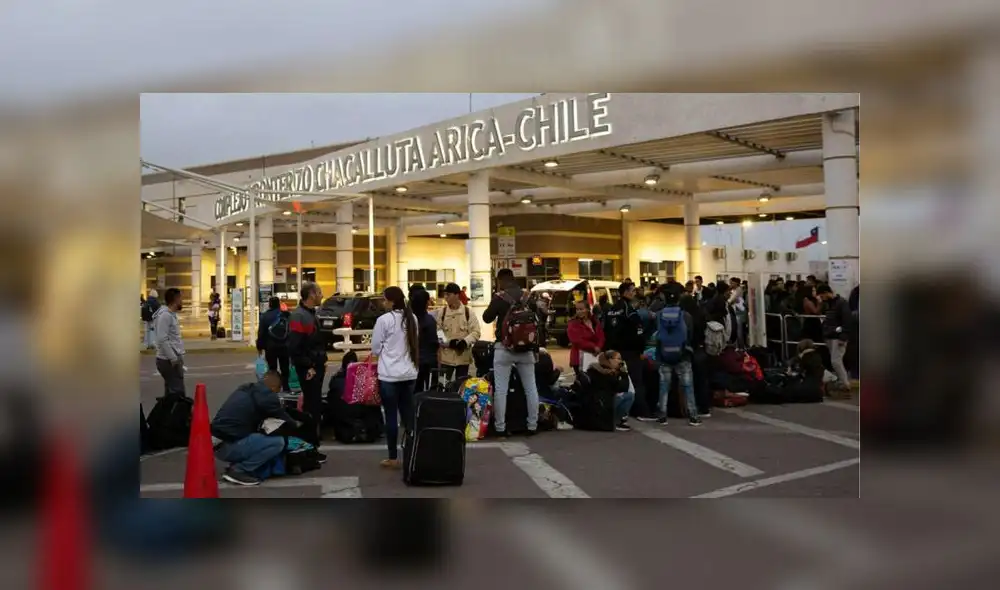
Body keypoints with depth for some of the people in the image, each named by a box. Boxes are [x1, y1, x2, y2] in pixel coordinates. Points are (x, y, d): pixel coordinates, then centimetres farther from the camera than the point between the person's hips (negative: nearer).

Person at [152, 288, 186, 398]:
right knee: (178, 394, -11)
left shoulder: (171, 314, 15)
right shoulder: (165, 315, -16)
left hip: (174, 360, 10)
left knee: (172, 393, 14)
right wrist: (173, 358, -22)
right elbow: (162, 339, -22)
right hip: (169, 361, -10)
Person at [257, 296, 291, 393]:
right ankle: (285, 387, 14)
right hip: (284, 346, 2)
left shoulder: (265, 316, -6)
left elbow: (261, 333, -6)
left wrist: (260, 346, 2)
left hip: (270, 347, -2)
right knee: (284, 368, 12)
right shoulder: (286, 315, -1)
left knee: (272, 368, 6)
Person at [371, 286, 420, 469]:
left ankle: (393, 458, 8)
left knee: (391, 416, 2)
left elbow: (375, 348, -4)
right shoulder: (412, 318, 3)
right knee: (408, 414, 12)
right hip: (409, 373, 5)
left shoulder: (384, 319, -13)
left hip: (389, 375, -5)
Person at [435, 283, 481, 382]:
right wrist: (447, 342, -16)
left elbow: (476, 332, -4)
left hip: (463, 356, 0)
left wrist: (465, 341, -20)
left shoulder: (468, 312, -1)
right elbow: (436, 331, 1)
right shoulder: (441, 312, 2)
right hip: (446, 356, 0)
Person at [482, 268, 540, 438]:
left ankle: (500, 428, 0)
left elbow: (487, 318, 0)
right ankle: (532, 426, 14)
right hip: (526, 347, 5)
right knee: (530, 388, 10)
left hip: (505, 347, -4)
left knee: (500, 389, 0)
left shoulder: (499, 297, -9)